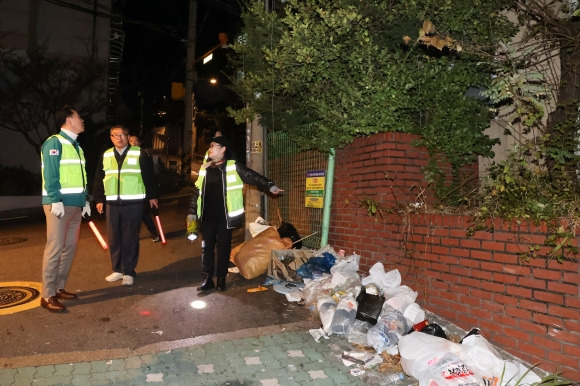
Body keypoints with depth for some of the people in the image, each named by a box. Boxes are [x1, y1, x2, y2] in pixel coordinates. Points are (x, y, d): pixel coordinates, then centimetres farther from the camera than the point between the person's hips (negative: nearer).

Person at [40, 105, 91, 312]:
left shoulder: (76, 146, 19)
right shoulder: (54, 142, -6)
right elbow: (50, 174, -15)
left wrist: (86, 200, 15)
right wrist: (56, 200, -21)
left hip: (75, 204, 8)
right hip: (59, 204, -8)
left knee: (70, 248, 10)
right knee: (55, 248, -7)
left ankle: (59, 287, 20)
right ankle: (47, 295, -1)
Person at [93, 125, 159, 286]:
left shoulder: (140, 154, -1)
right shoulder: (105, 156, 10)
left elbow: (149, 176, 2)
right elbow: (98, 179, 14)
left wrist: (152, 196, 2)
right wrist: (99, 199, 11)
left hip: (133, 204, -4)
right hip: (112, 204, 4)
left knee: (130, 239, 1)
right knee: (114, 239, 9)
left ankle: (129, 272, 10)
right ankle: (117, 270, 21)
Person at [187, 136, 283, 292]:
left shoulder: (233, 167, -3)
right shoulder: (205, 168, 11)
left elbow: (253, 177, -12)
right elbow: (198, 192, 15)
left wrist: (270, 186, -26)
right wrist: (192, 212, 12)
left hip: (224, 216, -4)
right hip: (207, 216, 4)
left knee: (223, 247, 6)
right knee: (206, 246, 7)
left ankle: (221, 279, 19)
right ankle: (207, 279, 17)